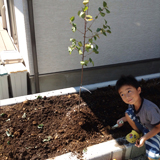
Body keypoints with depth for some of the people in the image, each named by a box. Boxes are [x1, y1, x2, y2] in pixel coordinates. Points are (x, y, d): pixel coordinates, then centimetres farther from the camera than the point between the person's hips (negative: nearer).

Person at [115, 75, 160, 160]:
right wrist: (123, 119, -11)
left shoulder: (149, 108, -37)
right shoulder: (132, 103, -17)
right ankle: (137, 133, 6)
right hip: (144, 126, 6)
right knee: (128, 113, -17)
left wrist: (144, 138, -28)